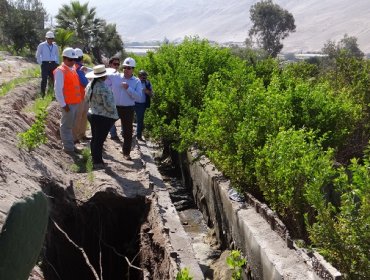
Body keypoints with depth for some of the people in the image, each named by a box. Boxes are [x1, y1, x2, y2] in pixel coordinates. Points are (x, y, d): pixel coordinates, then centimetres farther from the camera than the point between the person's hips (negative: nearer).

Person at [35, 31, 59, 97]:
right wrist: (40, 63, 0)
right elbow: (37, 55, 6)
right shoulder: (41, 45, -1)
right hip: (45, 64, -3)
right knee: (44, 79, -8)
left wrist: (57, 63, 13)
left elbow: (57, 55, 23)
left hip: (53, 64, 3)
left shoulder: (55, 46, 10)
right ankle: (43, 94, -1)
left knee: (54, 78, 0)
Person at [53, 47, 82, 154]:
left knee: (71, 125, 18)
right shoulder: (60, 71, -13)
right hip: (68, 104, -8)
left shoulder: (73, 69, 12)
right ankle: (68, 147, 10)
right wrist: (63, 104, -18)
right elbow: (58, 89, -16)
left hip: (75, 102, 8)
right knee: (66, 125, 3)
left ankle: (70, 144, 28)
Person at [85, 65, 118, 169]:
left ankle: (95, 159, 29)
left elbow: (87, 98, 16)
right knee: (100, 140, 1)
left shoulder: (90, 84, 4)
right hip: (103, 117, -9)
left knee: (95, 138, 18)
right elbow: (108, 104, -23)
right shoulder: (103, 87, -23)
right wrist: (114, 113, -7)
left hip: (92, 114, 9)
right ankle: (98, 162, 10)